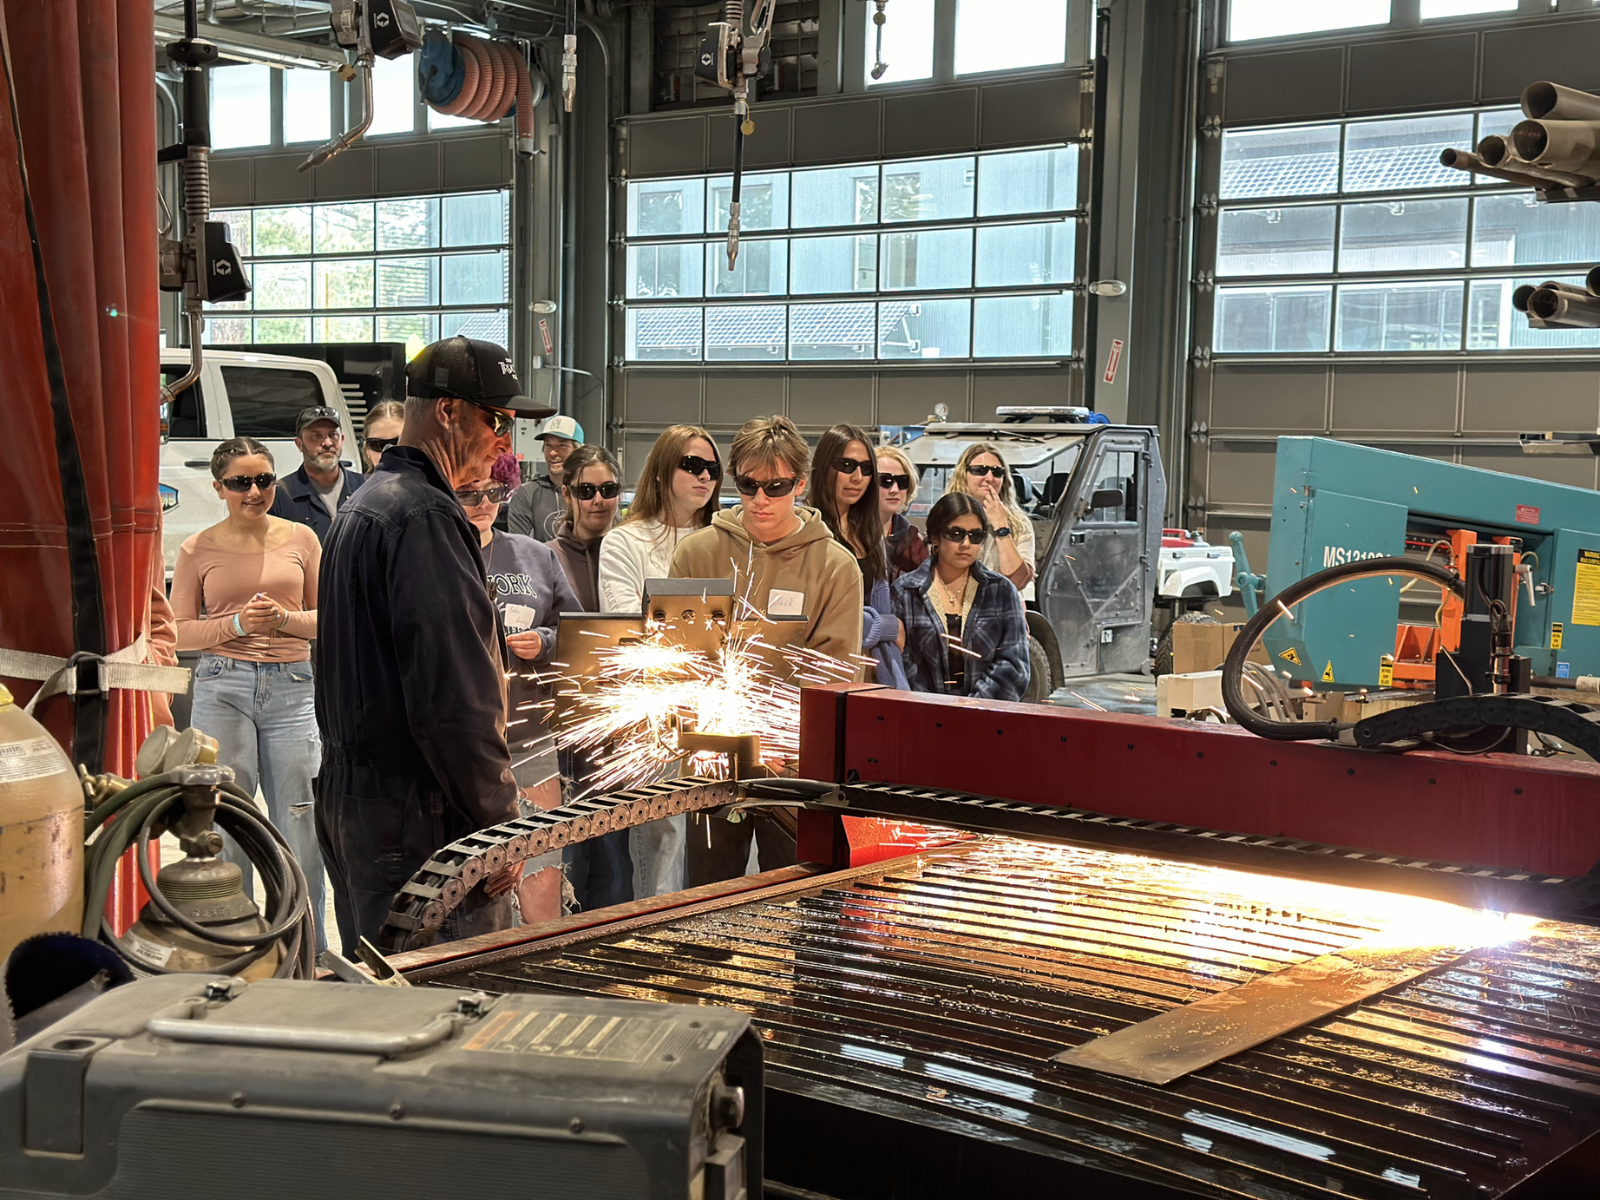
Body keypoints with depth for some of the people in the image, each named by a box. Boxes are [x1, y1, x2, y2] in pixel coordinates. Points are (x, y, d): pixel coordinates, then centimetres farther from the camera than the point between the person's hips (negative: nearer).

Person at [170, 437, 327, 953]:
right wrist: (237, 625, -12)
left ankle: (309, 950, 16)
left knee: (300, 821, 2)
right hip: (223, 687, -1)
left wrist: (284, 618, -8)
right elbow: (181, 631, 4)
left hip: (292, 686, 1)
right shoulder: (198, 549, 5)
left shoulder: (300, 538, 7)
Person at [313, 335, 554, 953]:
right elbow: (453, 697, -23)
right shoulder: (425, 516, -16)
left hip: (348, 795, 11)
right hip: (418, 813, -11)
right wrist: (498, 822, -16)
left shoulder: (362, 506, 18)